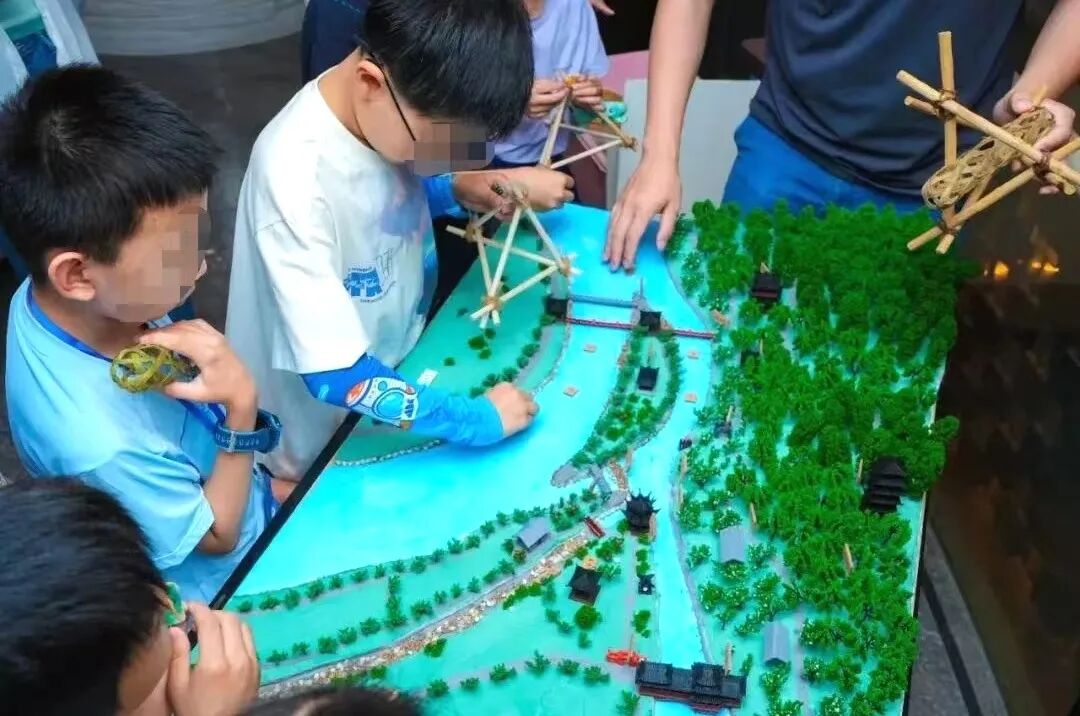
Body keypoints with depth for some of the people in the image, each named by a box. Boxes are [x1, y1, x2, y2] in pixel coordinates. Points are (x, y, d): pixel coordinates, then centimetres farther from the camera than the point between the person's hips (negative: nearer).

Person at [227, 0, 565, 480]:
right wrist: (473, 418, -28)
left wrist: (460, 189, -10)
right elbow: (335, 376, -34)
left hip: (397, 363, 6)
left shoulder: (386, 109, -15)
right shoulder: (299, 176, -35)